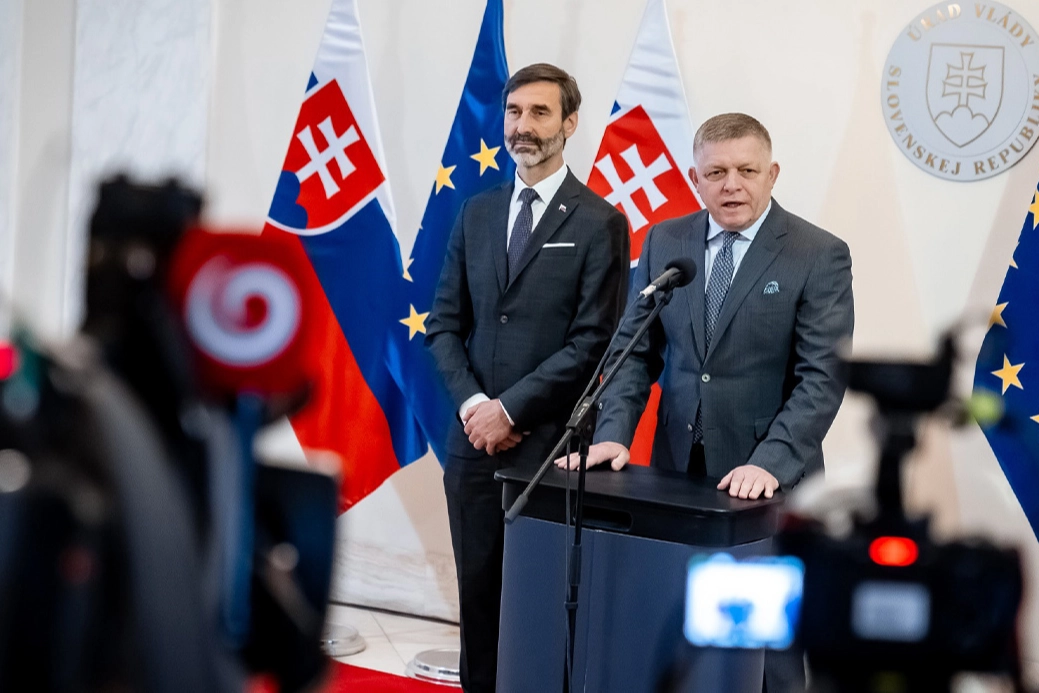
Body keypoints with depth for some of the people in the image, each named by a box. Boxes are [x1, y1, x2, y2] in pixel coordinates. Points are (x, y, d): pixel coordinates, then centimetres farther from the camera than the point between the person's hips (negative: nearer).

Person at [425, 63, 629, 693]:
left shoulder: (599, 222, -5)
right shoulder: (476, 214, 11)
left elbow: (593, 343, -10)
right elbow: (446, 322, 11)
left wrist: (510, 409, -12)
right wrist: (472, 402, -5)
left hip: (550, 447, -4)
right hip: (474, 440, 5)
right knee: (479, 594, 11)